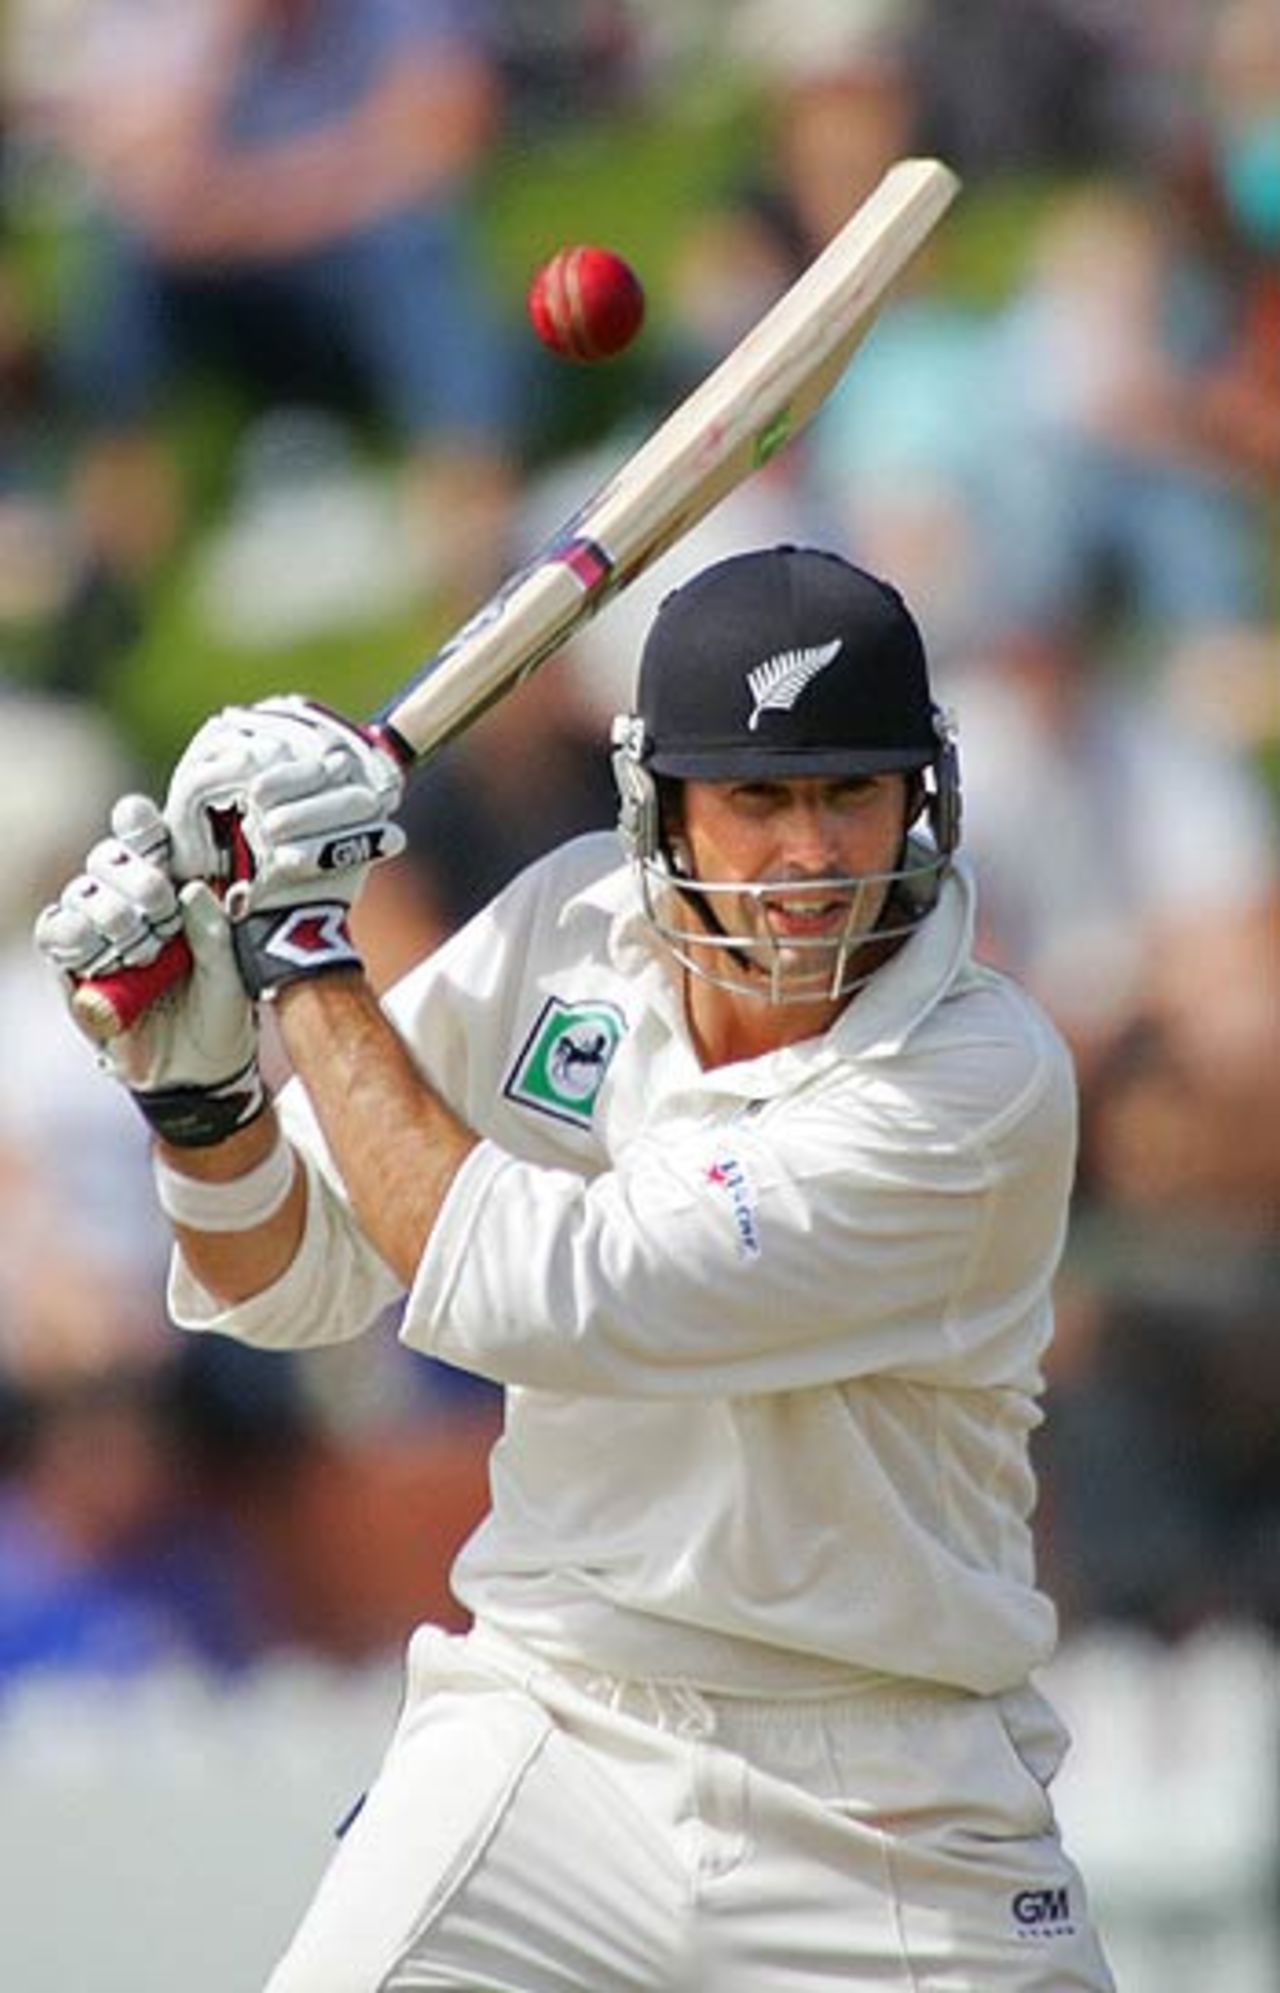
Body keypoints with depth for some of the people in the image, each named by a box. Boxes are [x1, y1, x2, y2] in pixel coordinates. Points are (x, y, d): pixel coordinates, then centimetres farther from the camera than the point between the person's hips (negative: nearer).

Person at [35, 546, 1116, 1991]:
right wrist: (196, 1079, -12)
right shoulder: (571, 927, 0)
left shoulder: (982, 1078, -18)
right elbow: (285, 1279, 8)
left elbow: (533, 1296, -23)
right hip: (544, 1748, 3)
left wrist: (307, 960, -17)